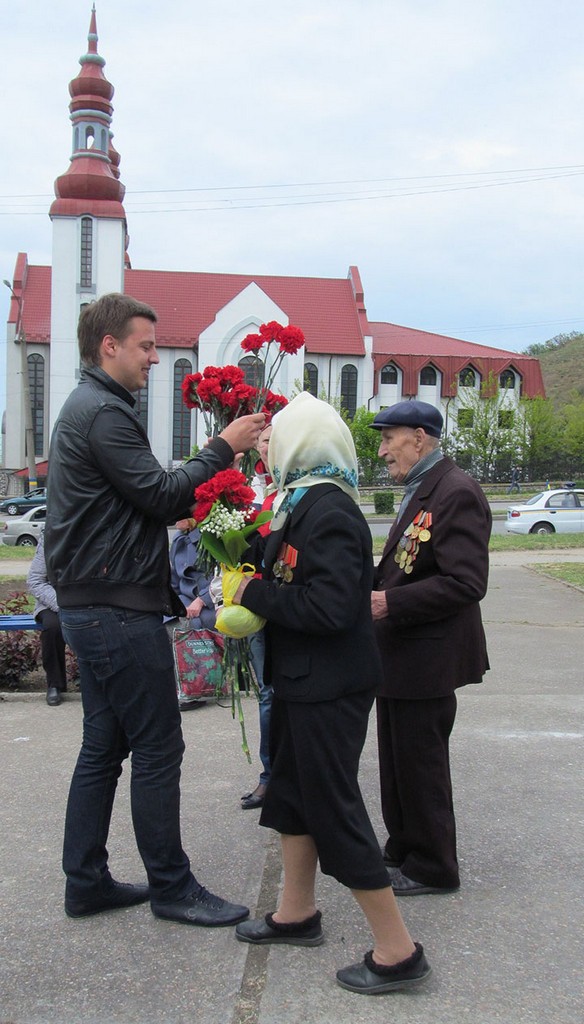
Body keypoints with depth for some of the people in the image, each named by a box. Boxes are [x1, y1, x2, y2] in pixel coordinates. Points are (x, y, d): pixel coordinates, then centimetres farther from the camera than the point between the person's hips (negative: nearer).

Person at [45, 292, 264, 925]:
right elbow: (162, 497, -18)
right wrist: (223, 448, -10)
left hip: (93, 607, 11)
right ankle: (171, 887, 10)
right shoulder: (105, 413, -15)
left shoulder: (88, 408, 19)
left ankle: (86, 882, 23)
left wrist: (216, 467, 11)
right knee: (157, 749, -1)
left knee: (103, 747, 14)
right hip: (118, 610, -11)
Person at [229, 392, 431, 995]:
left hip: (329, 689, -10)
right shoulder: (305, 500, 9)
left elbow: (329, 606, -28)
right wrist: (253, 586, 2)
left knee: (333, 809, -2)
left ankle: (397, 951, 11)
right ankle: (297, 913, 39)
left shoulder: (329, 509, -22)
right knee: (292, 793, 21)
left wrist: (256, 595, -18)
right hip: (304, 680, 10)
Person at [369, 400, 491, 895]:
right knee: (398, 759, 19)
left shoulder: (456, 492, -19)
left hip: (427, 657, -10)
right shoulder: (419, 491, 13)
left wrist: (390, 603, -27)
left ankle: (433, 868, 19)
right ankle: (403, 849, 34)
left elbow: (466, 583, -26)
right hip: (400, 652, 10)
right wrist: (374, 586, 7)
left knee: (421, 762, 3)